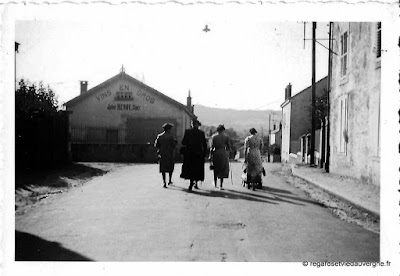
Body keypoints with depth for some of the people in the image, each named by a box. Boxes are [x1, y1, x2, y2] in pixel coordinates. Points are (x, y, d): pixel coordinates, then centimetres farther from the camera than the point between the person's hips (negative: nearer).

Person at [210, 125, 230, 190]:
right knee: (223, 170, 4)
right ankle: (221, 186, -1)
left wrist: (211, 155, 5)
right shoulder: (226, 137, -2)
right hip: (223, 154, -1)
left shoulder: (214, 136, -1)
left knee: (216, 169, 17)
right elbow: (228, 147, 1)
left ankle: (215, 183, 24)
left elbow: (212, 146, -2)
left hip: (216, 153, 1)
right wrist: (228, 154, 16)